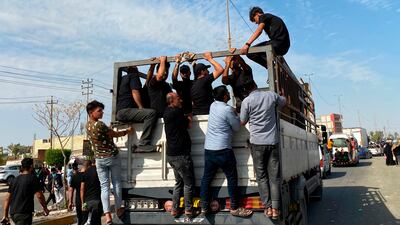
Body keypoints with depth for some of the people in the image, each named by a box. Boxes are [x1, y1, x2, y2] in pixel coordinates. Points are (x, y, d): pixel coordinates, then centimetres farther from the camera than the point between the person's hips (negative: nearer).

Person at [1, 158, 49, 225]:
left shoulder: (15, 179, 11)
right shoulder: (32, 178, -8)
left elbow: (7, 198, 13)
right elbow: (39, 196, -12)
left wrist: (5, 215, 18)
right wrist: (45, 208, 1)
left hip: (13, 213, 7)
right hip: (24, 213, -7)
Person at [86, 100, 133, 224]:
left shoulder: (87, 125, 5)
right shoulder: (99, 124, -20)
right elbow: (114, 134, -10)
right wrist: (127, 131, 6)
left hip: (99, 159, 6)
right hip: (112, 156, -6)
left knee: (104, 186, 4)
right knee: (116, 183, 10)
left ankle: (107, 214, -1)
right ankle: (118, 209, 21)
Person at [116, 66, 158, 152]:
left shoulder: (124, 78, 30)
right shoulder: (134, 76, 5)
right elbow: (135, 92, -9)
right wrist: (141, 108, -11)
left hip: (119, 112, 10)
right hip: (125, 110, -10)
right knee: (152, 113, -27)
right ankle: (143, 145, -33)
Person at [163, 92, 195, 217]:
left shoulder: (167, 112, 11)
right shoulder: (176, 112, -16)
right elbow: (189, 124, -4)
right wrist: (189, 113, 9)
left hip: (171, 154, 9)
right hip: (180, 154, -9)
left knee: (179, 182, 17)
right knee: (188, 183, 3)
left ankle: (174, 209, 19)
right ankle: (188, 209, 10)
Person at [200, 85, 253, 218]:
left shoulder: (213, 105, 9)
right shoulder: (227, 109, -13)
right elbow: (237, 127, -3)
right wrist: (235, 114, 10)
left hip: (208, 149, 7)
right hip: (223, 150, -7)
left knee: (206, 178, 10)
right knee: (232, 178, 5)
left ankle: (204, 207, 18)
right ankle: (234, 208, 13)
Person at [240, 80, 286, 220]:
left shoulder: (247, 101, -6)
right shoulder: (271, 95, 5)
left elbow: (242, 122, 4)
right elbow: (284, 102, 26)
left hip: (257, 142, -2)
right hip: (273, 141, 2)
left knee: (262, 176, 7)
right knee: (274, 177, 6)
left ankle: (268, 207, 6)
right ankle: (275, 208, 4)